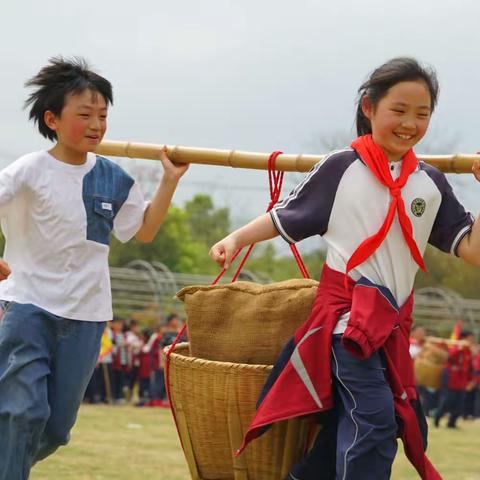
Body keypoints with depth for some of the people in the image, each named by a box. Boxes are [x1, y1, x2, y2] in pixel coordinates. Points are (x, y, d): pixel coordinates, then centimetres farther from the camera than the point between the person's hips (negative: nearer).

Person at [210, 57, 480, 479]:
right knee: (374, 419, -19)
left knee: (346, 427, 9)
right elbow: (286, 218, 7)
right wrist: (237, 238, -4)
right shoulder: (341, 168, -2)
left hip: (392, 322, 5)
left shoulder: (430, 184, 7)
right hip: (345, 312, -5)